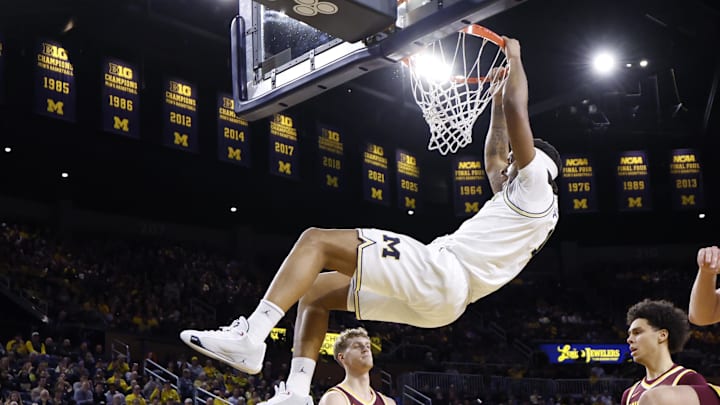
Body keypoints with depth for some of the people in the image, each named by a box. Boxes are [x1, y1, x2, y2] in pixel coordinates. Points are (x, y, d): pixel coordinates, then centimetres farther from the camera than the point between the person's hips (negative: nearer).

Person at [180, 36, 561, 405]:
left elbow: (516, 108, -3)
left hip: (439, 271, -10)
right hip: (439, 297, 10)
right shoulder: (522, 202, 30)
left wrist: (514, 57, 12)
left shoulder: (536, 189, 2)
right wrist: (497, 96, 47)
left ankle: (248, 337, -29)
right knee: (314, 292, 13)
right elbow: (494, 156, 44)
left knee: (316, 240, -14)